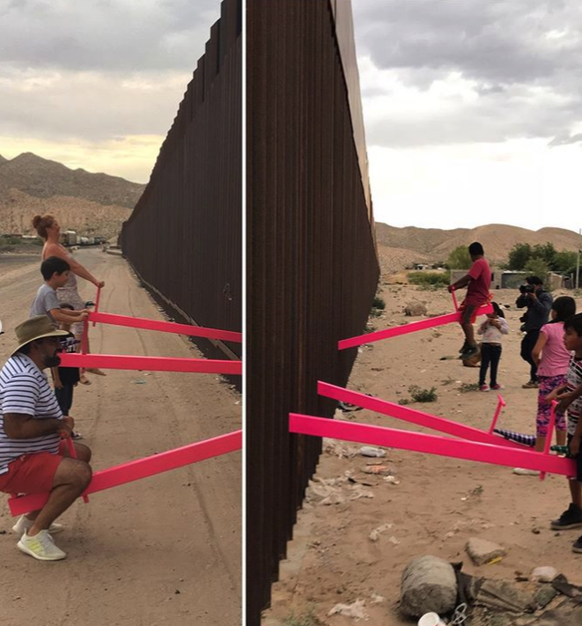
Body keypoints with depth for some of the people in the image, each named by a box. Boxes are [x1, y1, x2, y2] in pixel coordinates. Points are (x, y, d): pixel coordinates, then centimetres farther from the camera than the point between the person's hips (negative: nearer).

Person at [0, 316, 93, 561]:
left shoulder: (26, 367, 12)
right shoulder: (23, 377, -24)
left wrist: (58, 425, 6)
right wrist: (59, 424, -20)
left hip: (25, 454, 11)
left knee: (82, 453, 22)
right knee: (80, 473, -26)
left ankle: (31, 519, 22)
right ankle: (33, 535, -12)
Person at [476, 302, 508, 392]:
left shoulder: (501, 320, 2)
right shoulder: (486, 321, 7)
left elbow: (506, 330, -7)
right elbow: (479, 332, 3)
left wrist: (497, 325, -12)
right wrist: (485, 323, -9)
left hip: (496, 346, 0)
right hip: (486, 345, 0)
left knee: (494, 365, 11)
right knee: (484, 365, -4)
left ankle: (493, 383, 21)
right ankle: (482, 383, -5)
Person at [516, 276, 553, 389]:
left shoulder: (546, 296, -9)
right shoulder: (530, 295, 15)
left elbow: (544, 310, -22)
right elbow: (519, 305, 13)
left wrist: (534, 298, -22)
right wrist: (523, 295, -2)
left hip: (539, 329, -9)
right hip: (531, 329, 9)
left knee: (532, 354, -9)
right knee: (525, 353, 12)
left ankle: (535, 380, -2)